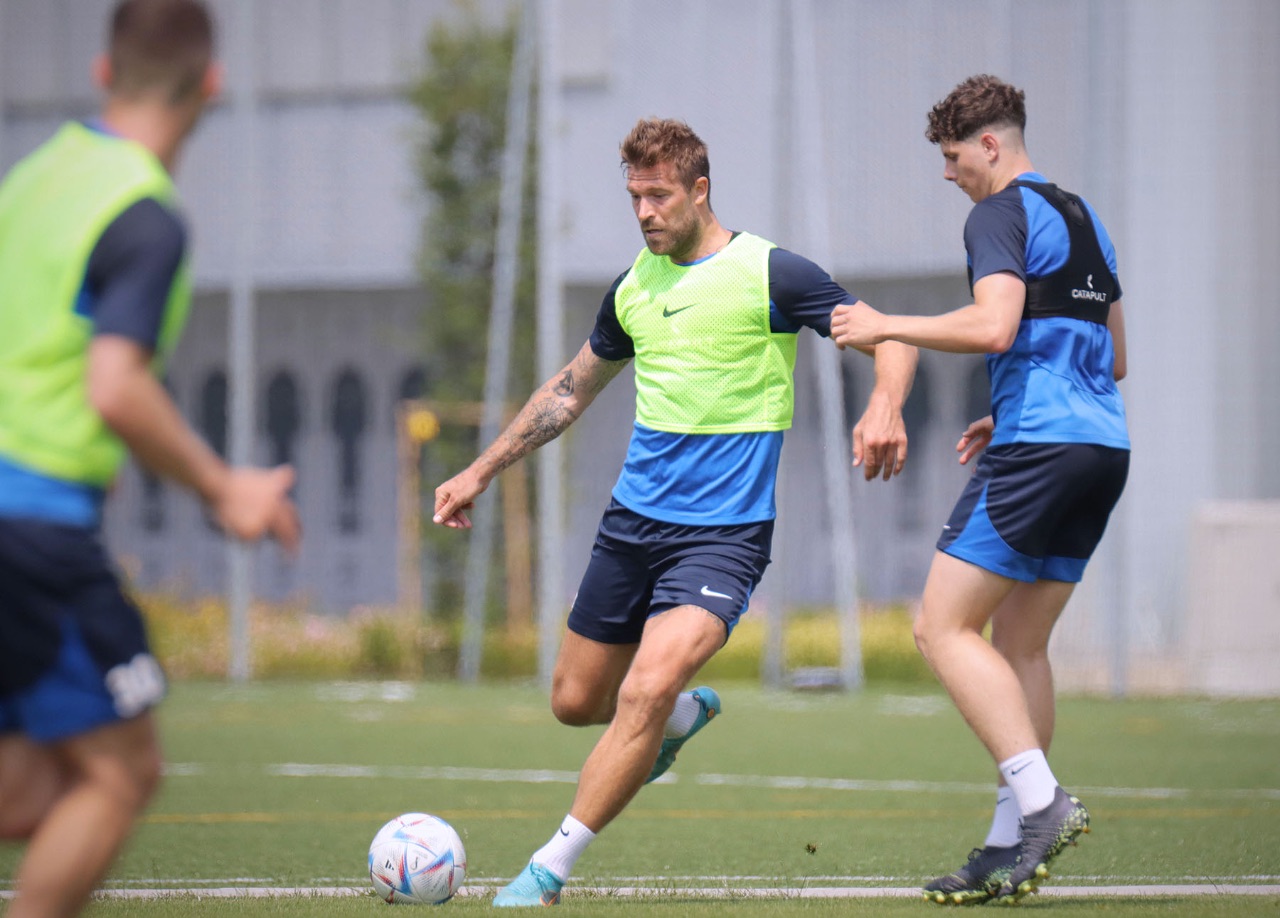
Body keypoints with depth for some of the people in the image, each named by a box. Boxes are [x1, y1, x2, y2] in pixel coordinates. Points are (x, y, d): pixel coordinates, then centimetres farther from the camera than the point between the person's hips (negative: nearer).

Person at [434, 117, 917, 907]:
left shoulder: (768, 273, -7)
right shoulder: (634, 286, 10)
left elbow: (890, 337, -6)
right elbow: (573, 389, 24)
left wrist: (884, 407, -27)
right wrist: (480, 474, 24)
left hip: (724, 534, -6)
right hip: (634, 518, 6)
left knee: (645, 691, -23)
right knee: (576, 702, 10)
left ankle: (551, 870, -15)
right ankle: (686, 717, 42)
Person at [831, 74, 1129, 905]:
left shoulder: (1002, 214, -6)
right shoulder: (1082, 218, 22)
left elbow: (994, 327, -21)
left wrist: (885, 328, -11)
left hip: (1040, 449, -9)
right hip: (1104, 447, 9)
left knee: (944, 627, -6)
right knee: (1020, 643, 11)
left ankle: (1042, 800, -16)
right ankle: (1013, 842, 8)